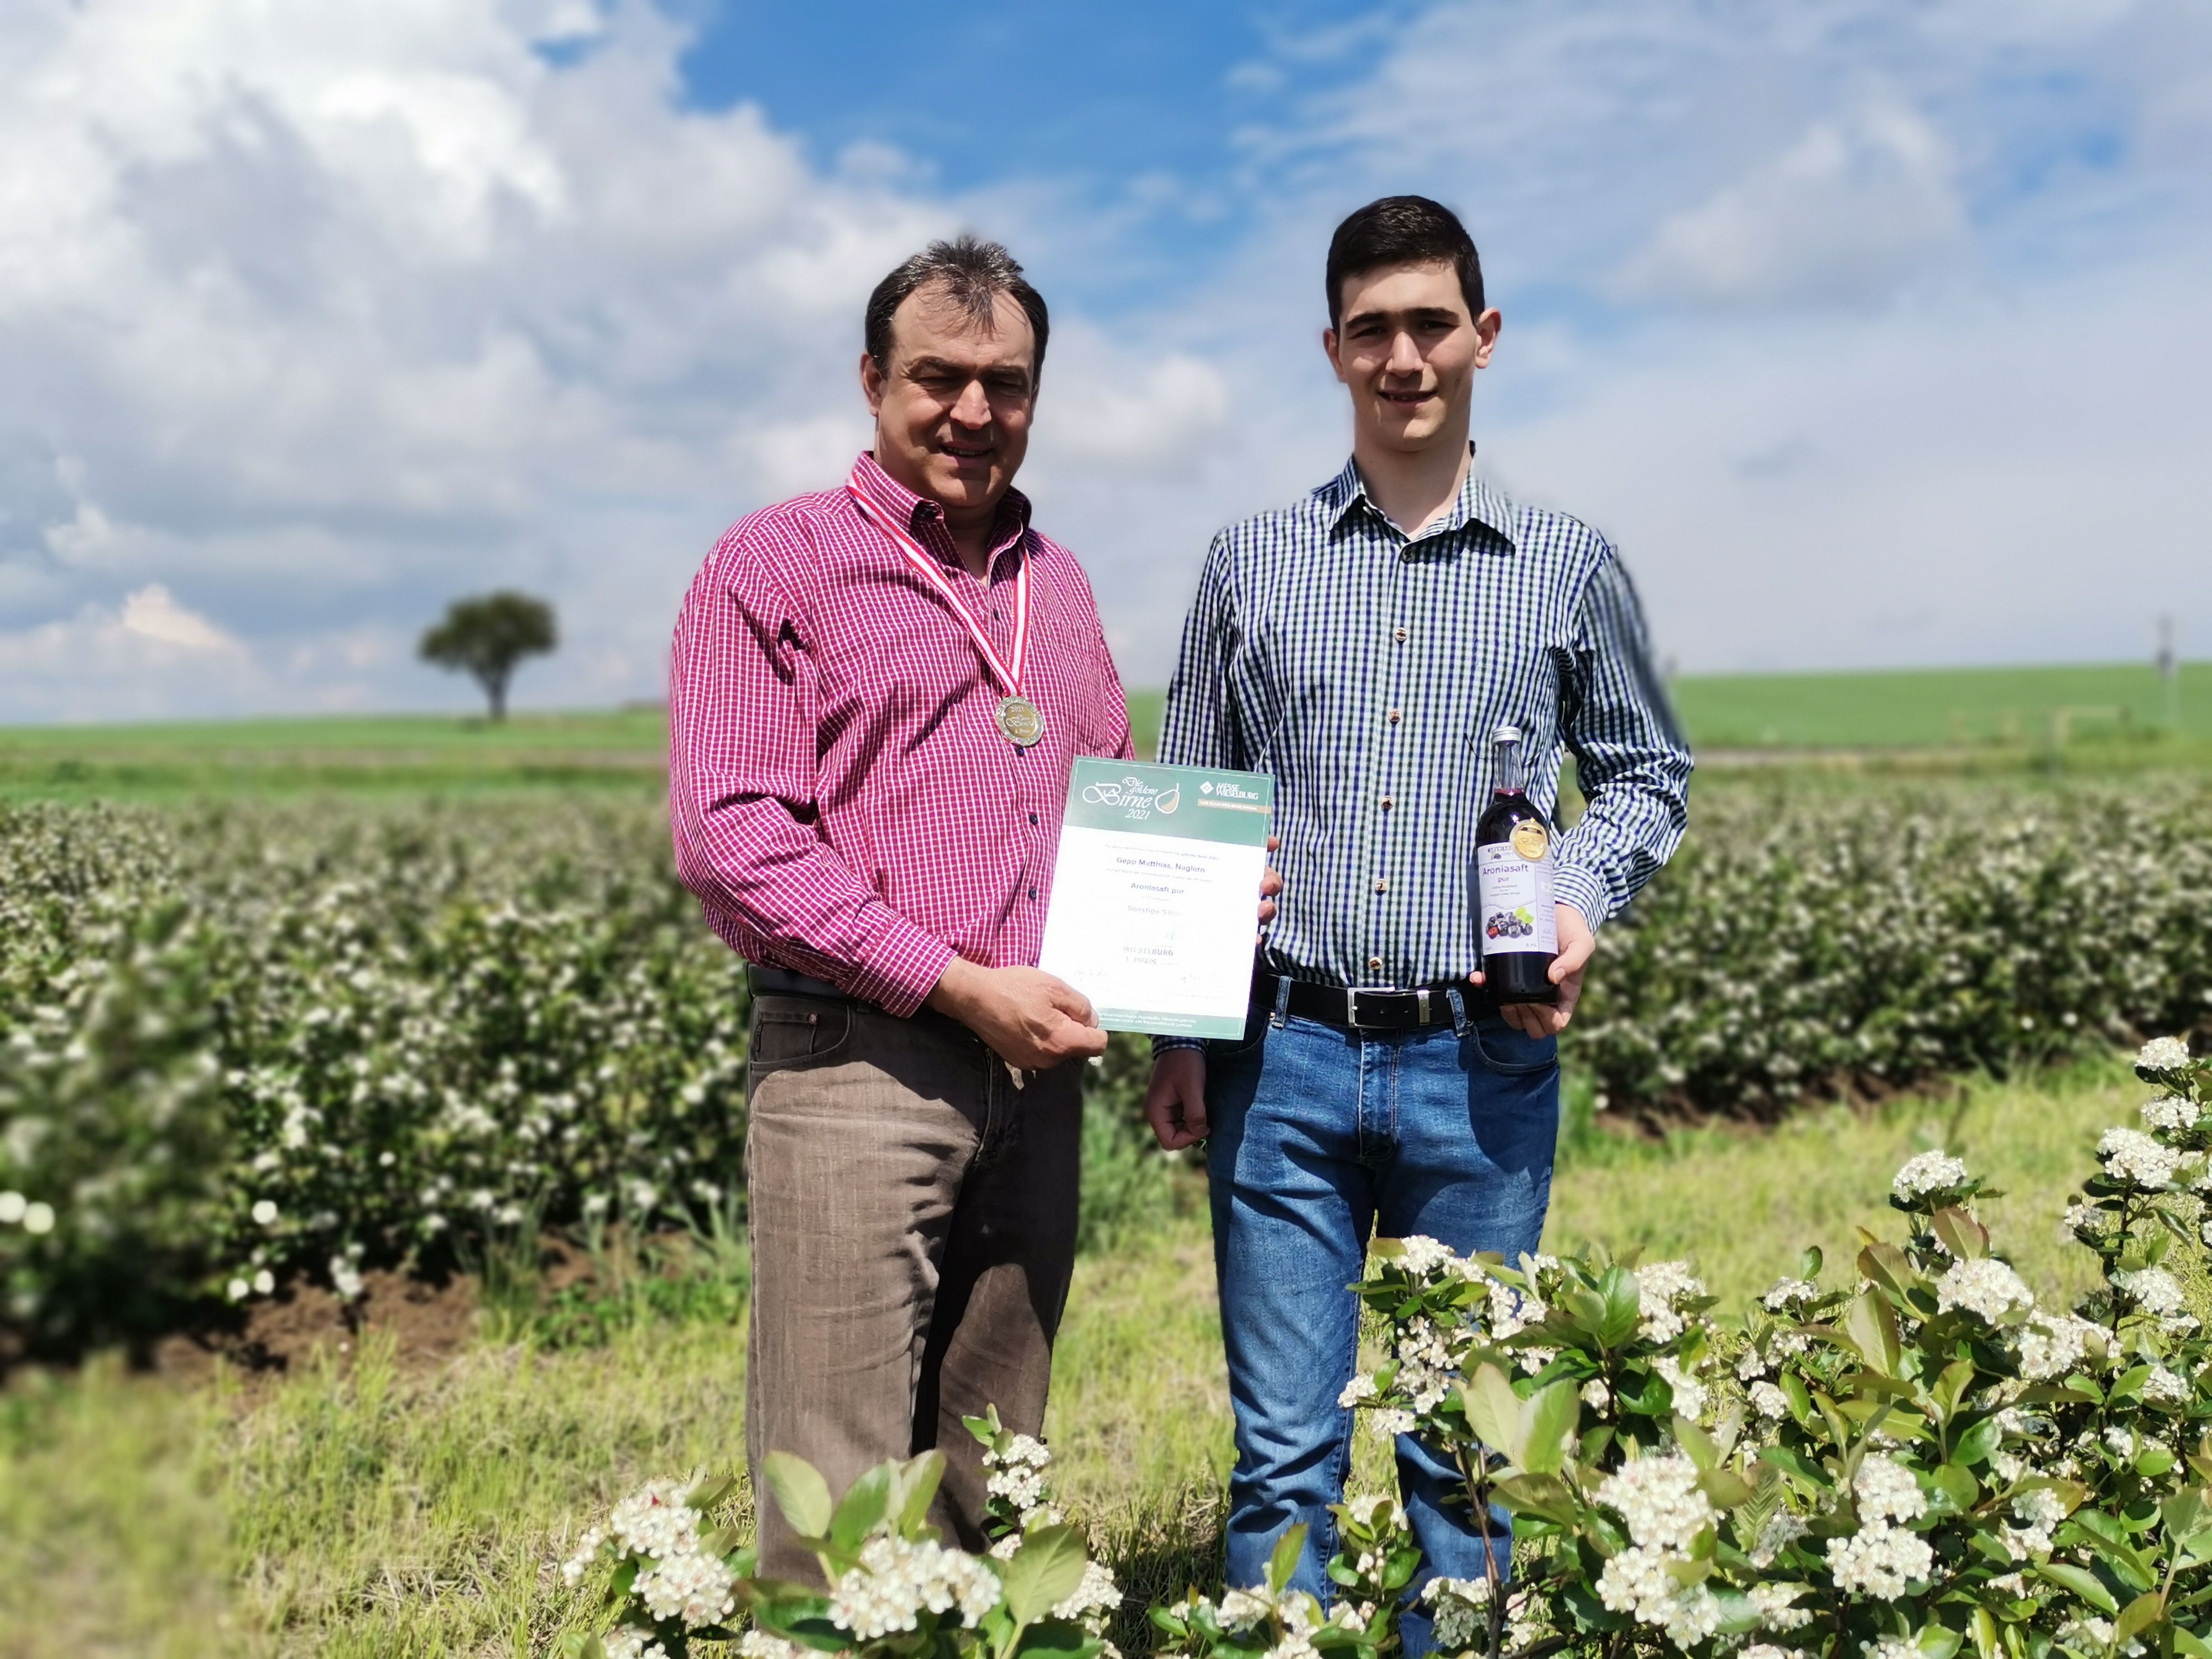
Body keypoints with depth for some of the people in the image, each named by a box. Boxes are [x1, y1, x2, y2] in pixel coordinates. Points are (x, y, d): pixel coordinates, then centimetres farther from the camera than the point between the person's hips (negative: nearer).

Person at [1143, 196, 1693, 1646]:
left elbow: (1646, 774, 17)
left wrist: (1583, 901, -4)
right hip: (1286, 1054, 0)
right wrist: (1176, 1038, 5)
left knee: (1466, 1455, 9)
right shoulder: (1250, 564, 8)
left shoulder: (1570, 569, 6)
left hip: (1482, 1063, 0)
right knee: (1285, 1455, 4)